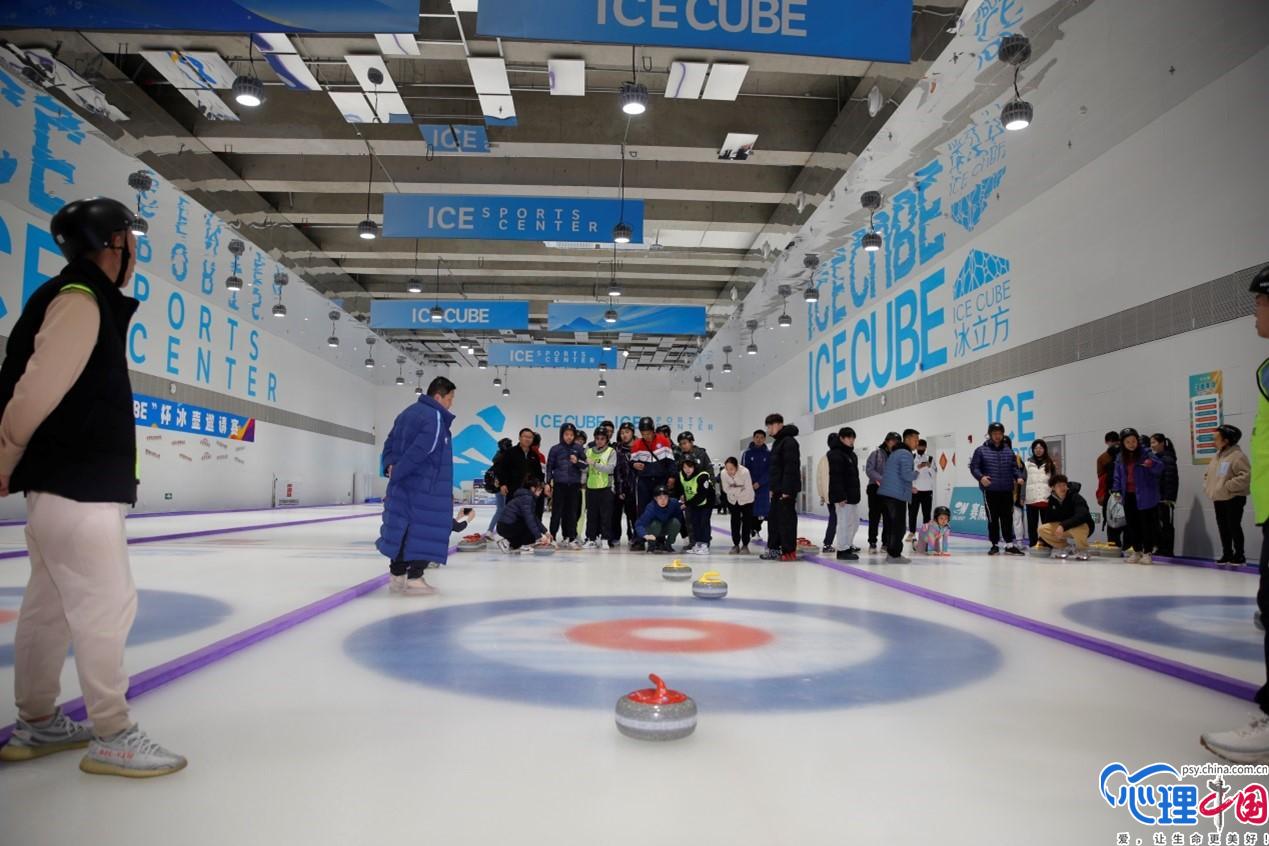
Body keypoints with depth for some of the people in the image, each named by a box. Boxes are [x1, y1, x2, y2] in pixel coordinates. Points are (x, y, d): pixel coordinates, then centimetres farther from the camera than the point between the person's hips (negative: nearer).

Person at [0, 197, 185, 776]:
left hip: (75, 485, 10)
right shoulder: (80, 300, -14)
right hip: (74, 487, -10)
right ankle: (112, 736, 4)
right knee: (106, 604, -5)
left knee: (50, 607, 16)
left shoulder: (88, 301, 18)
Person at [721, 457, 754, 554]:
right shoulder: (724, 473, -25)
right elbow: (726, 488, -14)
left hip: (746, 499, -3)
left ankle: (745, 545, 11)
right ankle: (736, 544, 17)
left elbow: (748, 489, -27)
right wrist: (738, 490, -26)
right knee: (735, 521, 6)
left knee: (746, 521, 1)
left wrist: (734, 489, -24)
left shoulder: (744, 472, -35)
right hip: (733, 500, 3)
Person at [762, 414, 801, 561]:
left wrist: (786, 490, -23)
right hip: (778, 489, 10)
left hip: (787, 489, -10)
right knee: (774, 518, 13)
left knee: (787, 519, -6)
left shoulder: (789, 441, -14)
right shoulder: (778, 442, 18)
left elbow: (791, 468, -21)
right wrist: (773, 488, 19)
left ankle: (789, 551, 0)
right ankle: (774, 548, 20)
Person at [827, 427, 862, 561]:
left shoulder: (851, 454, 18)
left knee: (854, 522, 17)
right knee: (845, 522, -6)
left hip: (853, 495, 10)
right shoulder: (835, 454, -14)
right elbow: (835, 477, -21)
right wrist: (840, 496, -25)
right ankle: (842, 550, 1)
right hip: (843, 497, -10)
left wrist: (855, 494, 20)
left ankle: (848, 545, 31)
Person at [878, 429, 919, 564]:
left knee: (891, 524, 13)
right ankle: (894, 555, -4)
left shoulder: (894, 453, 21)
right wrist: (916, 473, 0)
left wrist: (909, 487, 22)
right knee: (898, 526, -5)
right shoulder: (906, 454, -11)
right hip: (897, 495, -9)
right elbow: (906, 475, -20)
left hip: (885, 492, 10)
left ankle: (891, 552, 17)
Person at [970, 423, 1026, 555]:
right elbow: (973, 467, -2)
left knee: (1007, 518, 5)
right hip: (990, 491, -3)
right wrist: (981, 477, -19)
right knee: (992, 519, 3)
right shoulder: (981, 450, 0)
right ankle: (995, 545, 13)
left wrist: (1019, 477, -6)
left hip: (1007, 491, 3)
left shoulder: (1008, 451, 12)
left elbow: (1015, 467, 13)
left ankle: (1010, 544, 12)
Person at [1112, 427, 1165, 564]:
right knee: (1132, 524, 11)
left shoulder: (1145, 453, -8)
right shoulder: (1121, 457, 7)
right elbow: (1118, 475, 12)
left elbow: (1160, 467, -19)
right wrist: (1116, 489, 1)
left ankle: (1147, 552, 8)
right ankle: (1136, 551, 21)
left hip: (1145, 496, -5)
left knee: (1146, 524, 1)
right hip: (1128, 495, 5)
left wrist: (1152, 463, -40)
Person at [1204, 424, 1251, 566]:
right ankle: (1227, 554, 20)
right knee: (1223, 527, 12)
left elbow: (1246, 476, -24)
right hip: (1218, 499, 8)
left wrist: (1228, 486, -22)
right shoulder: (1217, 456, 12)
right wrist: (1208, 487, 9)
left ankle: (1239, 555, 8)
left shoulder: (1237, 455, -16)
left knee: (1234, 526, -3)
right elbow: (1208, 474, 23)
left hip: (1233, 498, -8)